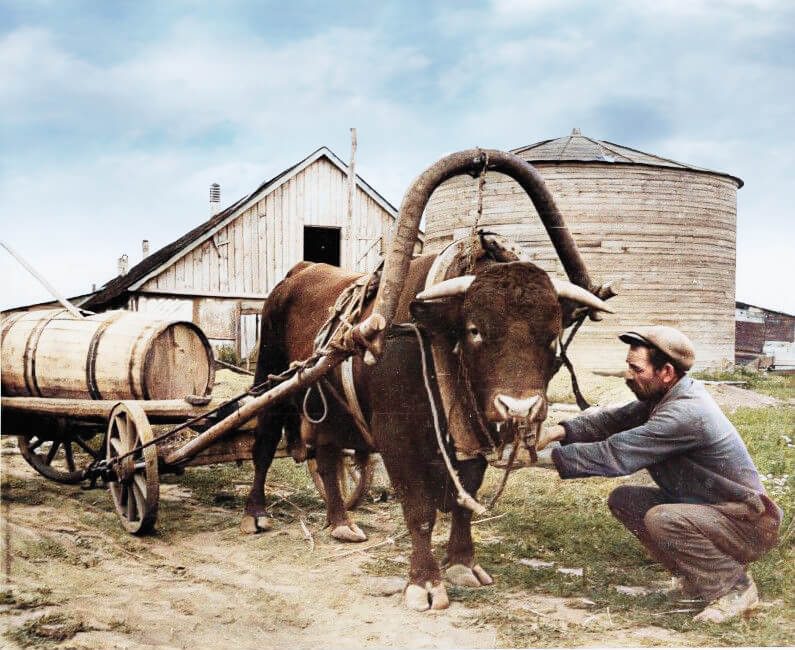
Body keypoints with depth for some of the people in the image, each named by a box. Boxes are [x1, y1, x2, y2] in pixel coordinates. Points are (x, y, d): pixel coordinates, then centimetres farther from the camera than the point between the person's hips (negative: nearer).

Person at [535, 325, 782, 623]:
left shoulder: (687, 413, -30)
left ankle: (735, 588, -9)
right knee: (622, 500, 1)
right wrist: (559, 431, -14)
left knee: (660, 519, -33)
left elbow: (617, 454, -31)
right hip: (706, 508, 9)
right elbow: (616, 419, 2)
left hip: (749, 524, -9)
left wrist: (547, 456, -25)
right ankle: (700, 573, 11)